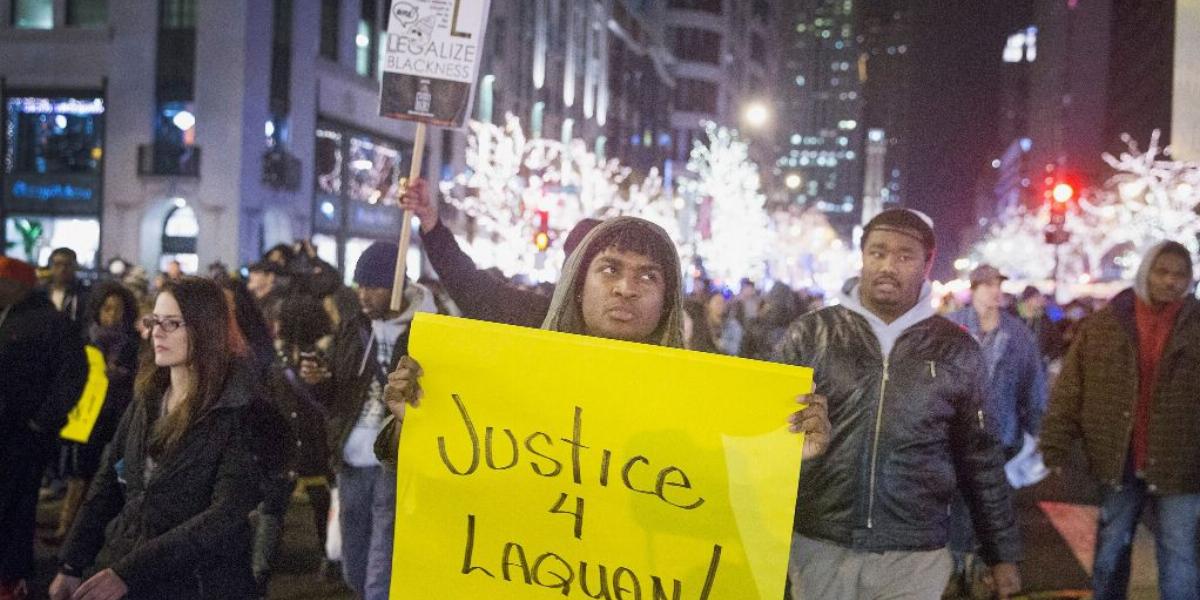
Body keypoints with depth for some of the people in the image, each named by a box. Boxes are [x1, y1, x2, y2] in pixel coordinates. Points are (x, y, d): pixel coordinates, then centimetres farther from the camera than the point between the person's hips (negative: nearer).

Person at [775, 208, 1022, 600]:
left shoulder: (956, 351, 4)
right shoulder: (811, 334, 1)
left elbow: (980, 459, 10)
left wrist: (1003, 552, 12)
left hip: (914, 557, 0)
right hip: (818, 547, 0)